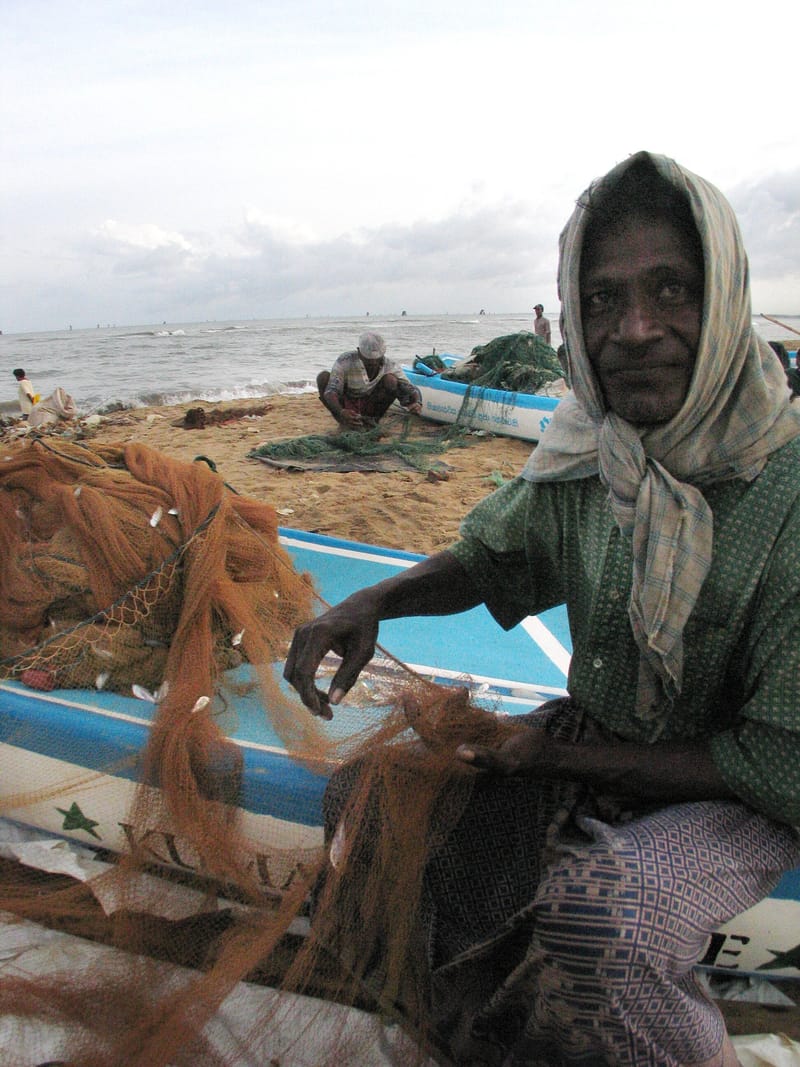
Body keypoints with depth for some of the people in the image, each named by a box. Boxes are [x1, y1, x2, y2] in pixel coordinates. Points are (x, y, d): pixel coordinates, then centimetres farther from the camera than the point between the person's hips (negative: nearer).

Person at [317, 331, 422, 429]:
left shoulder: (389, 366, -14)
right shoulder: (345, 361, -21)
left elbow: (410, 388, -16)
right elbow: (330, 391, -31)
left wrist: (417, 403, -42)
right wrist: (341, 412, -52)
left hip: (369, 409, 1)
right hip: (345, 407, -1)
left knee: (390, 380, -23)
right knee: (323, 376, -25)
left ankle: (372, 421, -12)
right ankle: (345, 424, -19)